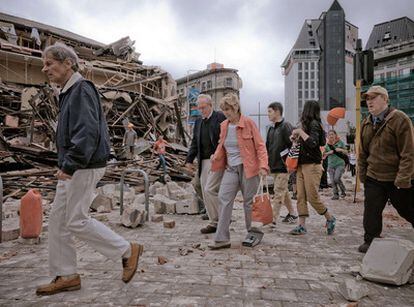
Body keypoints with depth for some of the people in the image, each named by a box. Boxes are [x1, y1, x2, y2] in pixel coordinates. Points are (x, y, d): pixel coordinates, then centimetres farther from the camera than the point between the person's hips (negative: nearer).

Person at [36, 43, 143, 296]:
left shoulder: (81, 90, -14)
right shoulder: (69, 92, 18)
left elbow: (87, 132, -26)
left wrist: (70, 165, -26)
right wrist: (66, 165, 18)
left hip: (84, 168, -10)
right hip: (73, 167, 10)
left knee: (77, 221, -4)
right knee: (58, 220, 12)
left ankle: (128, 251, 10)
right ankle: (66, 276, 23)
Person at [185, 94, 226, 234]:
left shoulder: (220, 118, -6)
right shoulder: (198, 122, 17)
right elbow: (194, 143, 20)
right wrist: (189, 159, 11)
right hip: (204, 162, 8)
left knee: (210, 190, -12)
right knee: (205, 192, 8)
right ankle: (214, 223, 19)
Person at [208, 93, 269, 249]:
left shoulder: (248, 123, -8)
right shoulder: (224, 126, 9)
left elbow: (260, 146, -8)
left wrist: (263, 166, -19)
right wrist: (215, 157, 1)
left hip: (248, 168, -5)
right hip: (230, 168, 5)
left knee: (249, 202, 5)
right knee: (224, 199, -6)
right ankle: (222, 239, -1)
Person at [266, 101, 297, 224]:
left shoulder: (286, 126, -11)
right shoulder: (271, 129, 15)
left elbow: (292, 145, -15)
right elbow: (267, 147, 19)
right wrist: (267, 163, 13)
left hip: (283, 166, -8)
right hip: (274, 166, 8)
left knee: (278, 192, -6)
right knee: (283, 191, 16)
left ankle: (273, 219, -3)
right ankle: (291, 213, 30)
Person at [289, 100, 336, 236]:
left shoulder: (314, 124, -10)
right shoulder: (308, 124, 15)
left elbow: (313, 143, -23)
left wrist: (300, 131, -16)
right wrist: (297, 138, 5)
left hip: (312, 166, -8)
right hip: (301, 165, 8)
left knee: (313, 197, -2)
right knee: (301, 197, 4)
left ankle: (330, 218, 20)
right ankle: (301, 226, 8)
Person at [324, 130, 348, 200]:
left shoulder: (340, 142, 2)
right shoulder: (327, 144, 7)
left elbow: (346, 152, 6)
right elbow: (324, 154, 8)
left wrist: (341, 150, -14)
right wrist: (329, 152, -11)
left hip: (340, 164, -3)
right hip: (331, 165, 3)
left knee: (337, 178, -17)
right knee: (332, 181, 0)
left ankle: (343, 191, 6)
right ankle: (336, 194, 12)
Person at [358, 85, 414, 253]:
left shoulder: (400, 119, -13)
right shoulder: (366, 123, 7)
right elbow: (362, 152, 14)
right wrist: (362, 174, 12)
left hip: (397, 179, -5)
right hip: (373, 178, 5)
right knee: (371, 211, 5)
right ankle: (371, 241, 19)